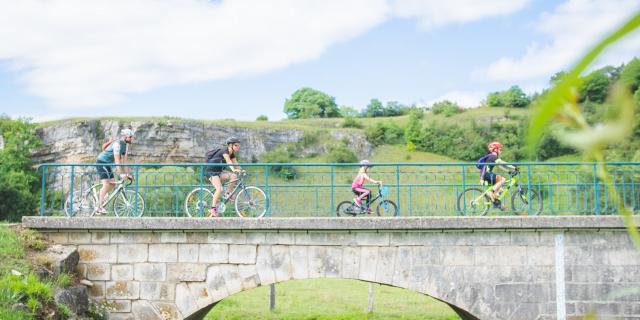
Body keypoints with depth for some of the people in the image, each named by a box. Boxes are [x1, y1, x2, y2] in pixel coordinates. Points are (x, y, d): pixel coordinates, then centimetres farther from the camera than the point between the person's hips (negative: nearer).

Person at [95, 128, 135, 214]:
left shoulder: (126, 145, 5)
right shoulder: (117, 144, -22)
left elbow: (124, 160, 7)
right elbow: (117, 160, -29)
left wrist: (127, 174, 2)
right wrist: (121, 173, -34)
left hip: (107, 164, 9)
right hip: (101, 162, -9)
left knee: (112, 184, 4)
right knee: (106, 184, -18)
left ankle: (100, 196, 20)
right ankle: (99, 208, -19)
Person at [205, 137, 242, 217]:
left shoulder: (232, 154, 7)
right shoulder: (225, 151, -19)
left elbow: (235, 164, 0)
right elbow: (228, 161, -35)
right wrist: (233, 170, -51)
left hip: (218, 171, 8)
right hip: (211, 172, -8)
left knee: (234, 176, -13)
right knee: (219, 189, -27)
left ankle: (228, 194, -1)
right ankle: (213, 209, -23)